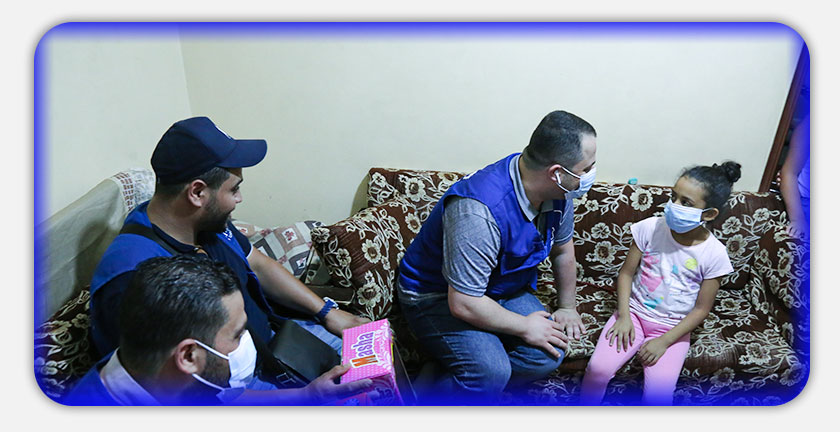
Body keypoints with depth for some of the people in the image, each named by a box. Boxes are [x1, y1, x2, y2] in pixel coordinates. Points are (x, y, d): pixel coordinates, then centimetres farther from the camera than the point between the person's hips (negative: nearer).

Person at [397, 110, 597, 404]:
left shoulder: (558, 193, -10)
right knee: (490, 372, -29)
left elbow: (563, 249, 11)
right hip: (438, 296, -7)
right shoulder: (479, 211, -37)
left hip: (503, 288, 8)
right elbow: (464, 305, -32)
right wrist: (524, 327, -20)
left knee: (548, 354, -14)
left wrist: (567, 307, 15)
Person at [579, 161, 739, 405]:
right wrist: (623, 316, -11)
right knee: (598, 368, -19)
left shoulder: (713, 254, -11)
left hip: (672, 327, -1)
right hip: (634, 312, 1)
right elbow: (626, 273, 0)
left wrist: (664, 341, -11)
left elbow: (701, 309, -5)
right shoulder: (651, 228, -8)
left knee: (658, 394, -21)